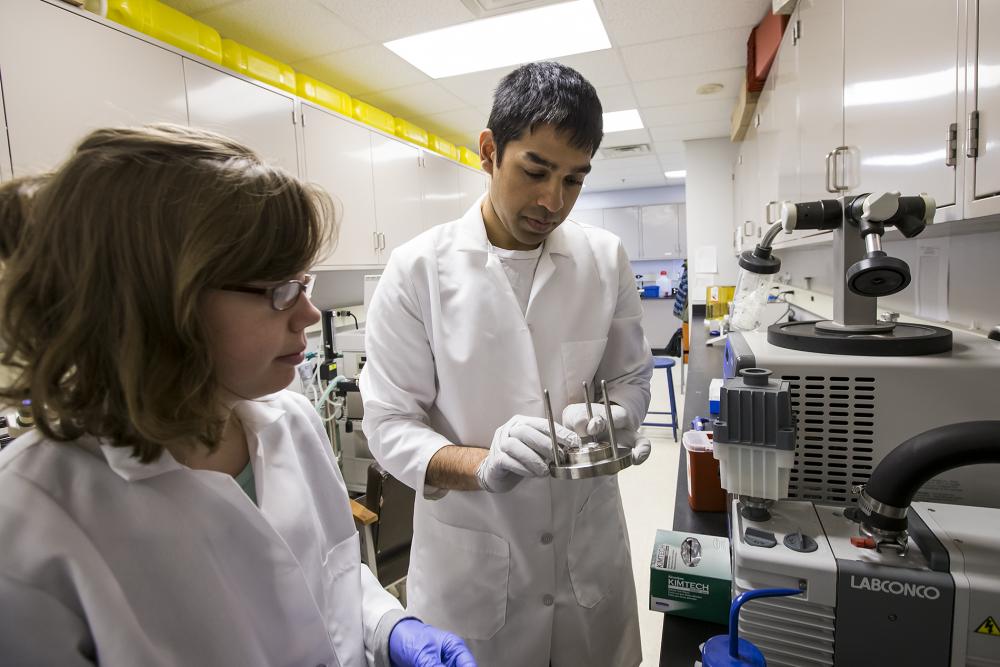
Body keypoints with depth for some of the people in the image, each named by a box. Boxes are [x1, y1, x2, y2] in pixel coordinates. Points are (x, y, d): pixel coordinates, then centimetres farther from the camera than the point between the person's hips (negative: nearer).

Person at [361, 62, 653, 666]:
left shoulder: (606, 258, -5)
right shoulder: (419, 269, -13)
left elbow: (631, 377, 5)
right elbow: (390, 423, -11)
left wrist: (611, 421, -17)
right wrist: (483, 465, -29)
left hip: (590, 547, 3)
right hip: (472, 560, -2)